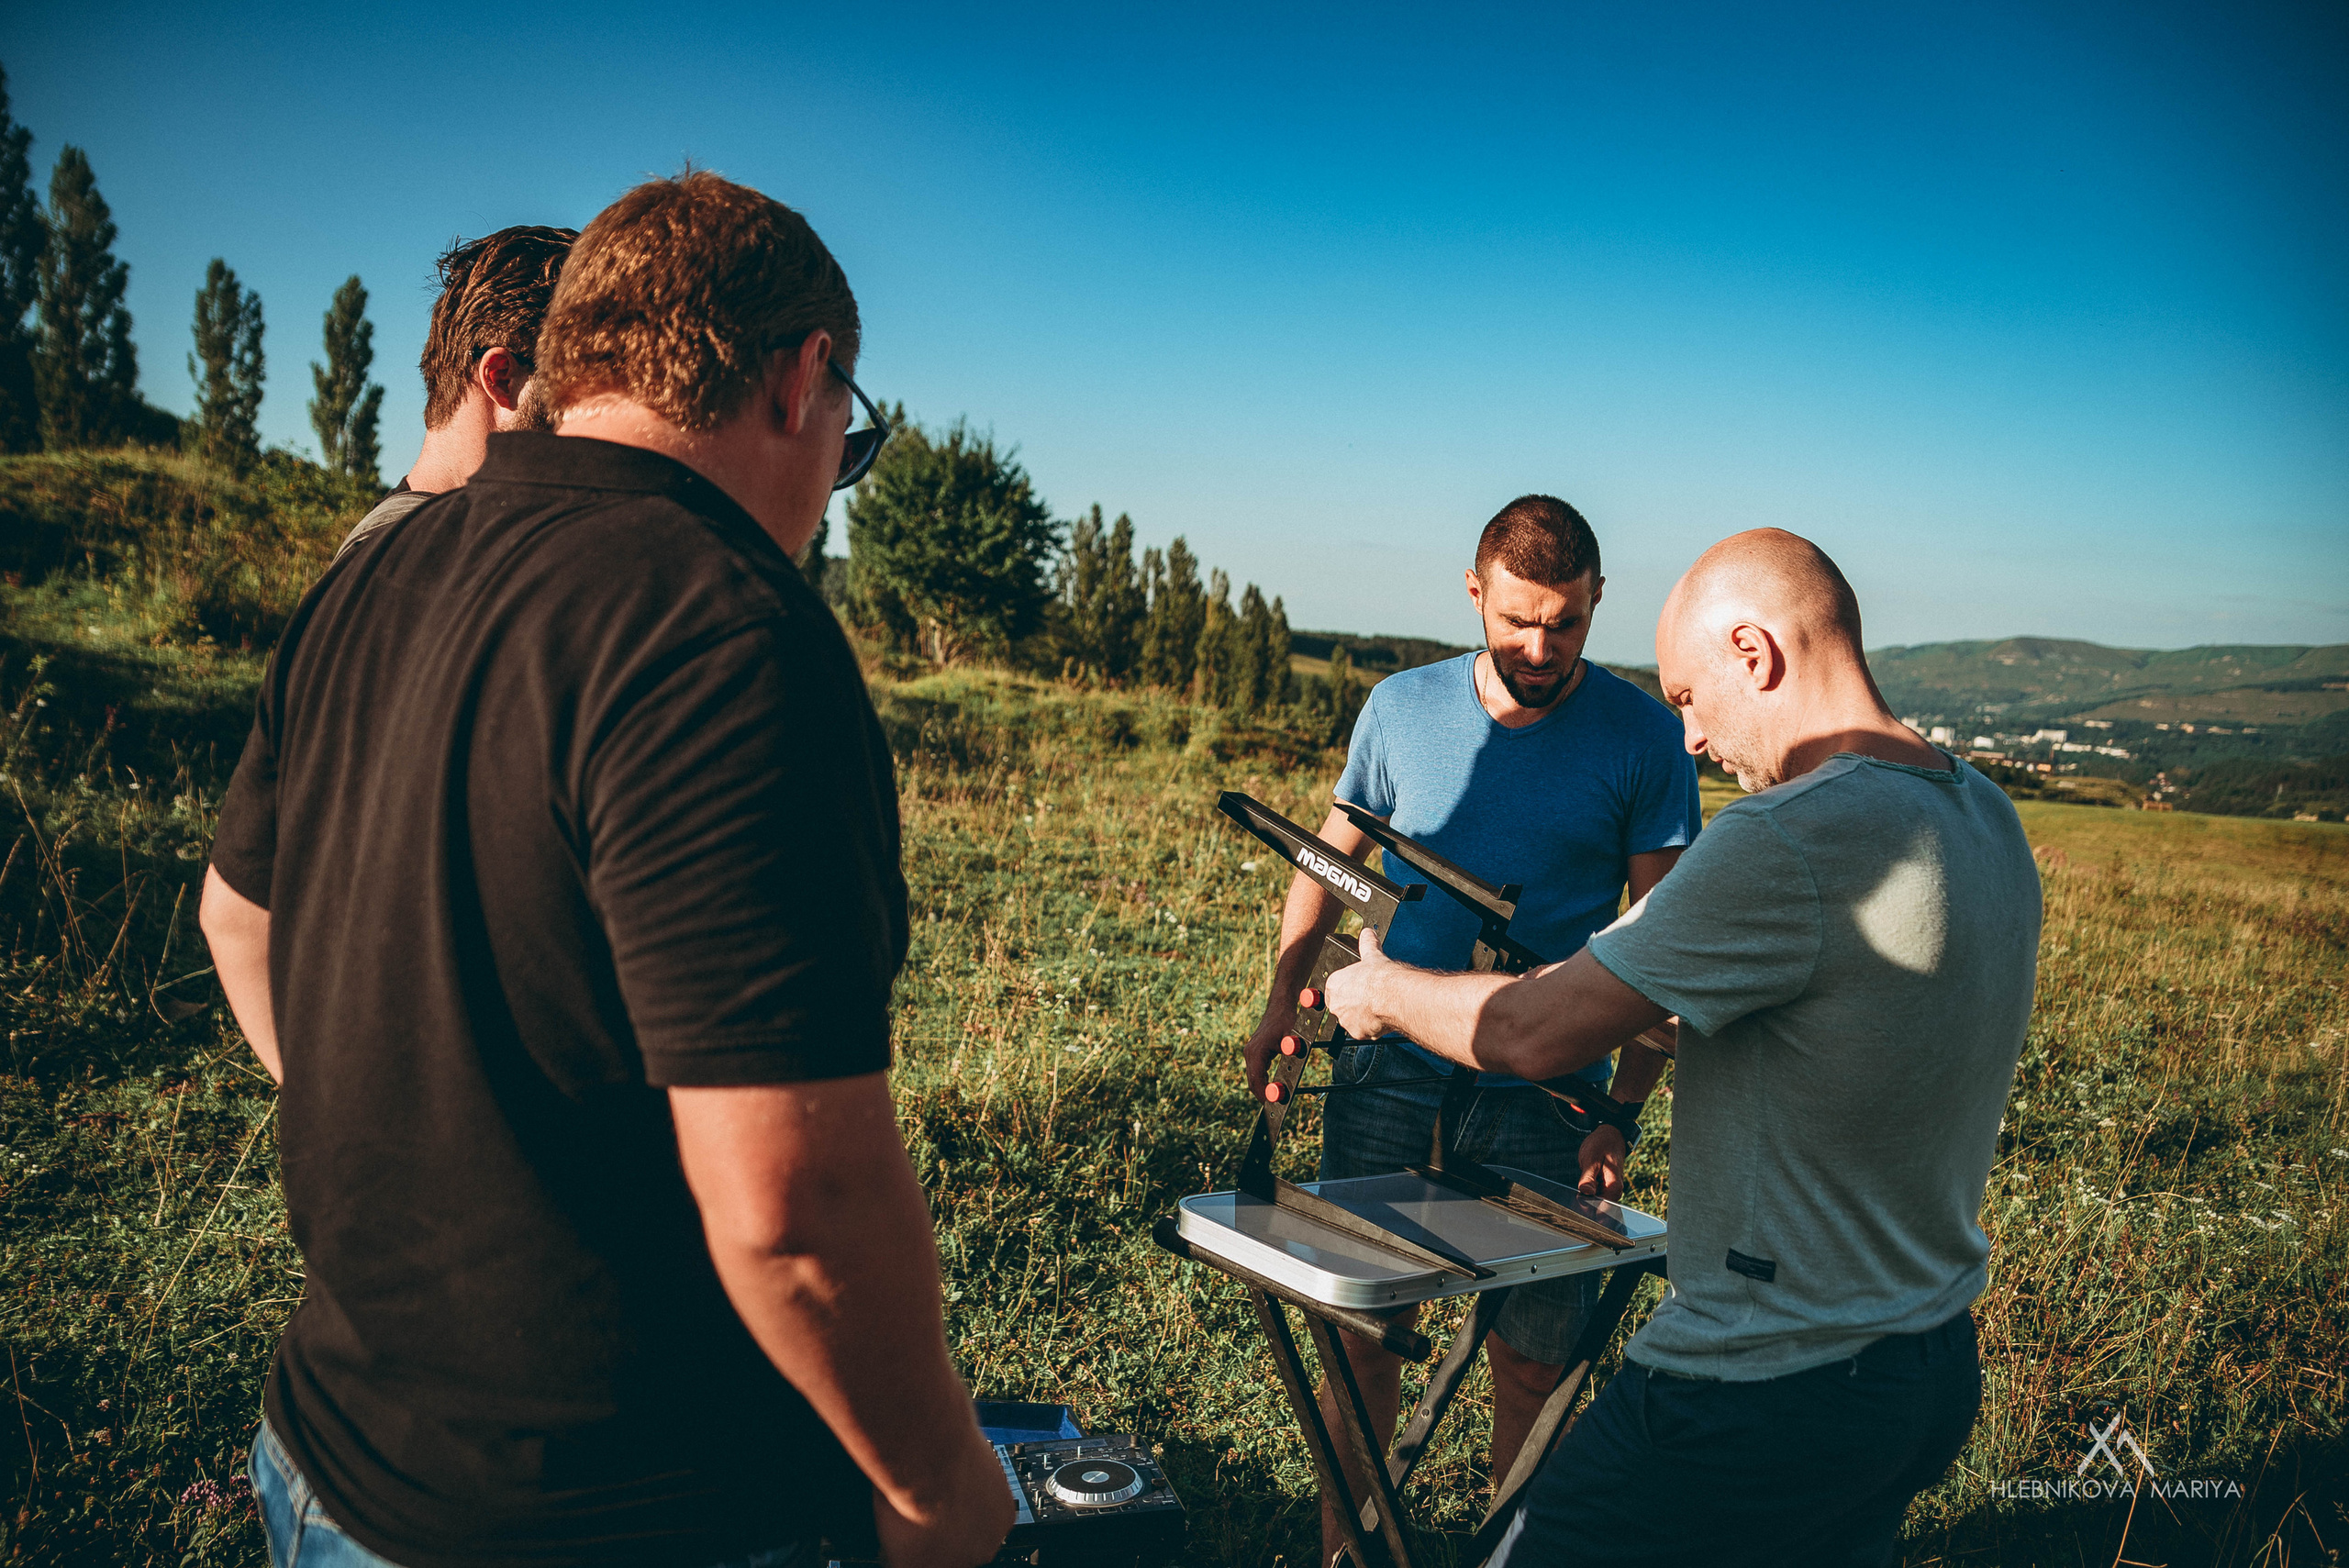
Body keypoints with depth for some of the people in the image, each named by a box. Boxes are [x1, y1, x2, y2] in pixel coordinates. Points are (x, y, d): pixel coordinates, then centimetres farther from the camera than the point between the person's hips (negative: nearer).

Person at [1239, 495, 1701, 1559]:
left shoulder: (1643, 738, -5)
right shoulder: (1402, 707, 1)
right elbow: (1332, 857, 14)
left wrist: (1623, 1112, -8)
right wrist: (1284, 995, 1)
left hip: (1545, 1097, -1)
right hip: (1389, 1073, 2)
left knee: (1531, 1362, 6)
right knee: (1358, 1332, 9)